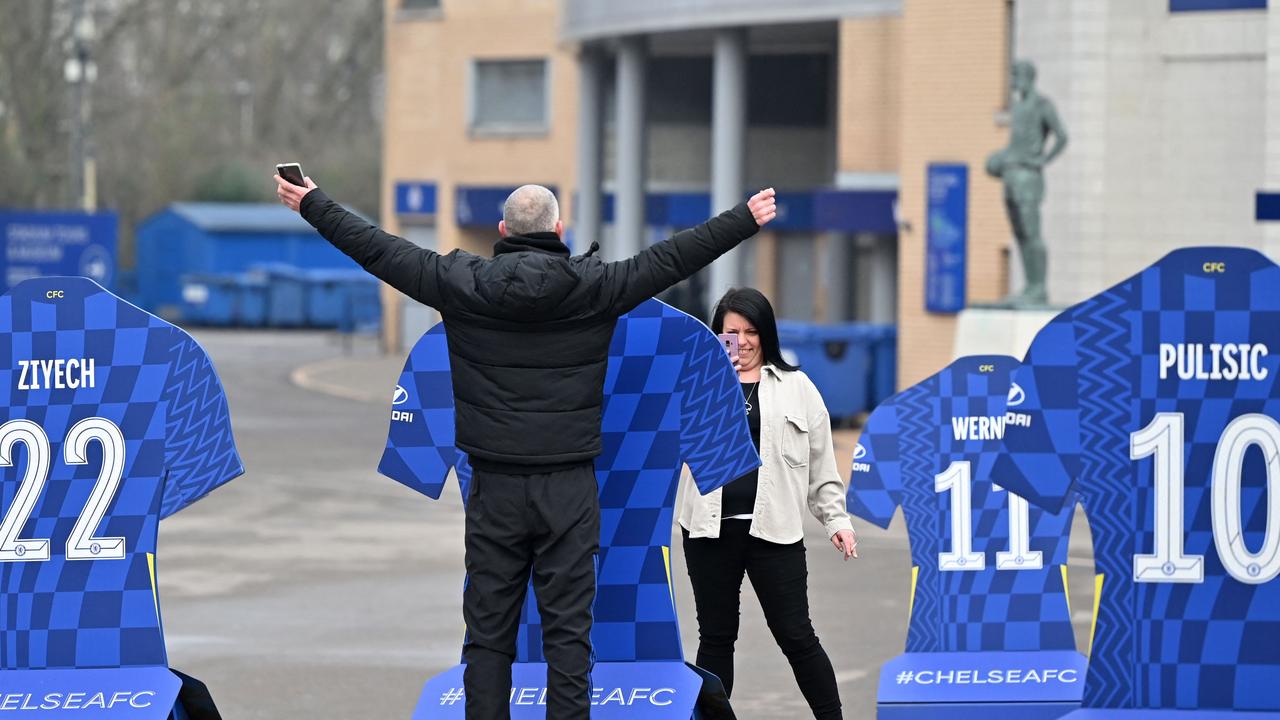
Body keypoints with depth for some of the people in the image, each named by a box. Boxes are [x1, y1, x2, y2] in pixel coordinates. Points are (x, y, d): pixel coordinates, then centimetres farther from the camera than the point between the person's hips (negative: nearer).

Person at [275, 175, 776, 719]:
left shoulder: (462, 284, -2)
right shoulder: (595, 286, -4)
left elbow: (376, 249, 6)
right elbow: (673, 259, 5)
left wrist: (312, 205, 19)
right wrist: (747, 220, 18)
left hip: (494, 490, 1)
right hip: (569, 490, -1)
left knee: (488, 633, 5)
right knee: (568, 633, 0)